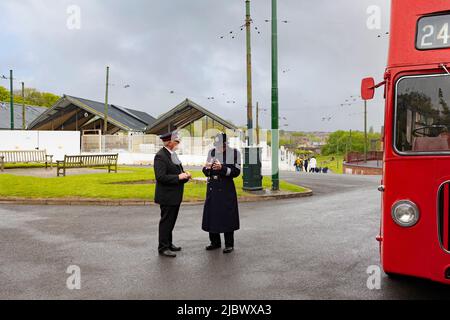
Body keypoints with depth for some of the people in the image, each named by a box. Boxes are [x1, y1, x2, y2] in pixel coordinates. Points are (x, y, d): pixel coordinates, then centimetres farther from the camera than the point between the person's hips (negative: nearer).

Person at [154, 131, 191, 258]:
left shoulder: (173, 154, 11)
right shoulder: (160, 156, -18)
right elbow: (161, 177, -24)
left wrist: (185, 175, 1)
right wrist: (178, 177, -23)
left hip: (175, 195, 9)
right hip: (167, 196, -9)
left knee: (171, 221, 18)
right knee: (166, 221, 1)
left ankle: (168, 243, 32)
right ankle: (163, 248, 12)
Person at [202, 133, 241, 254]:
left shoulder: (234, 153, -4)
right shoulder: (211, 152, 9)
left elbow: (236, 172, -10)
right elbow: (206, 172, 13)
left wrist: (222, 168, -22)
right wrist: (207, 168, -10)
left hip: (226, 189, -5)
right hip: (212, 189, 5)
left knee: (227, 216, -1)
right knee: (212, 215, 9)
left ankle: (229, 244, 12)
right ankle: (215, 242, 24)